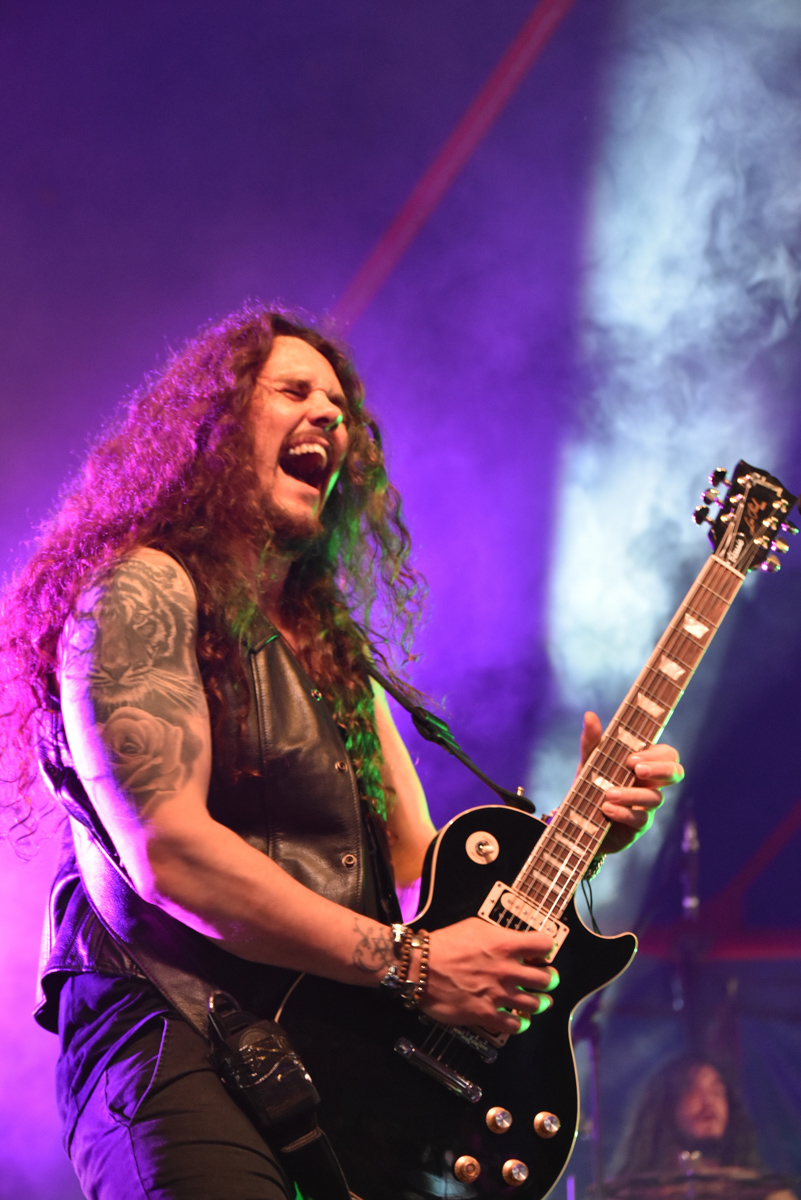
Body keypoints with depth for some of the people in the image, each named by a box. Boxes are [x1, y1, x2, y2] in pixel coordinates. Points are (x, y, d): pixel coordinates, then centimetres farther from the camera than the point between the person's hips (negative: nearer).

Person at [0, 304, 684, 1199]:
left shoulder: (334, 647, 24)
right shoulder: (143, 592, -3)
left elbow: (418, 859, 22)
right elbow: (167, 849, -16)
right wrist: (408, 963, -17)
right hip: (172, 1032, -8)